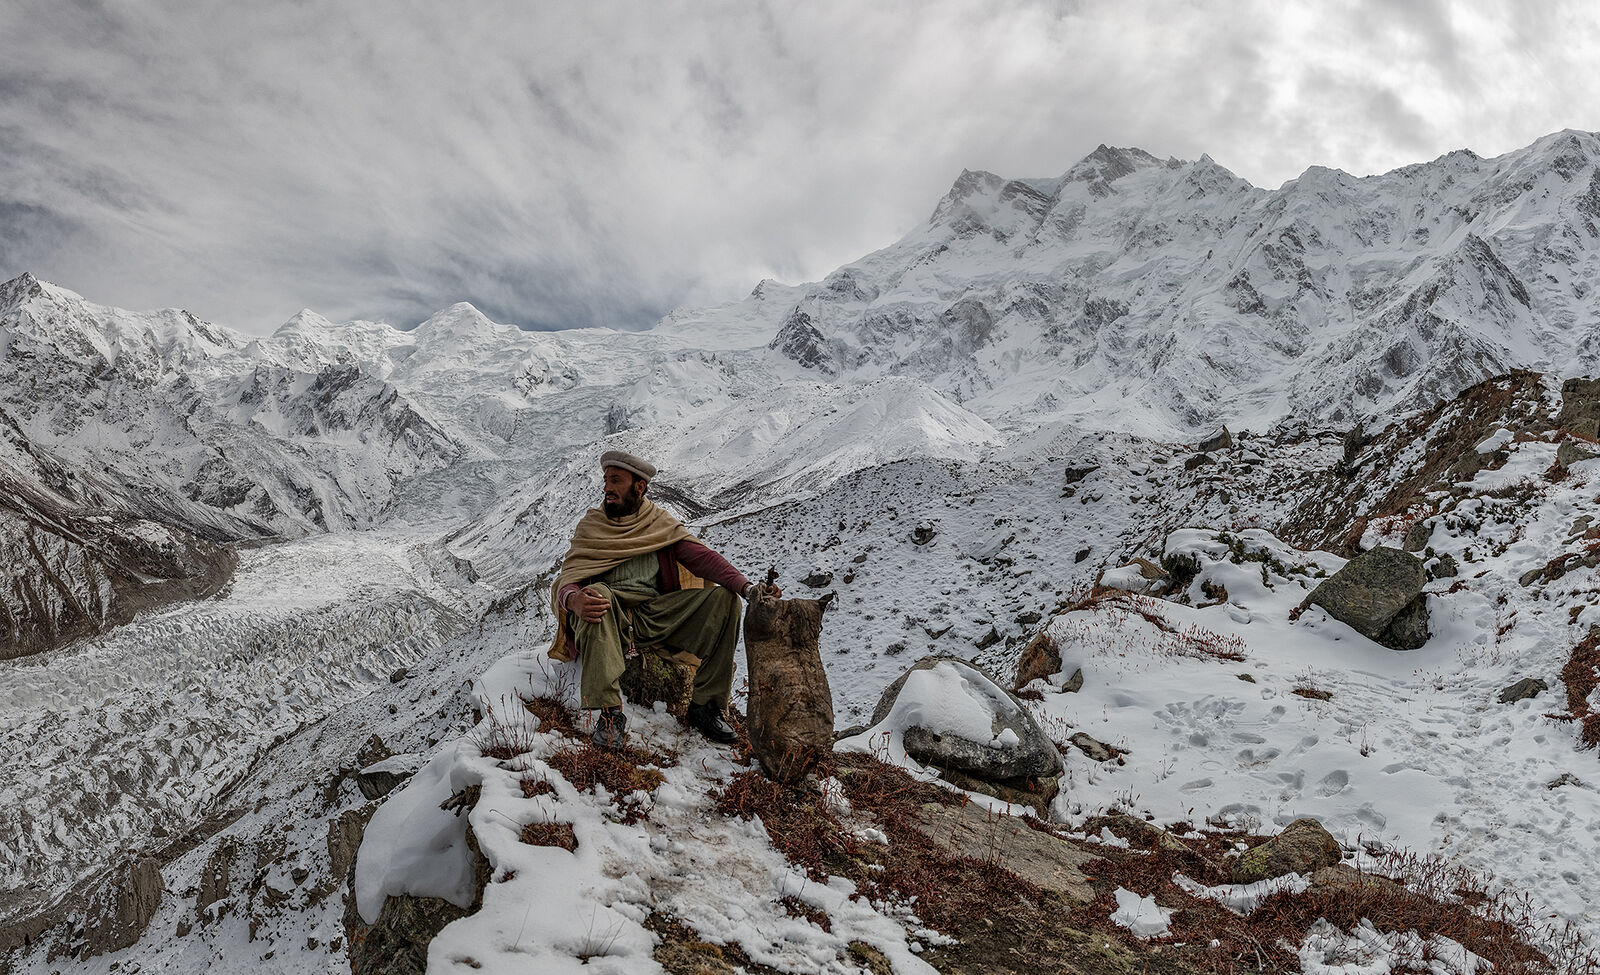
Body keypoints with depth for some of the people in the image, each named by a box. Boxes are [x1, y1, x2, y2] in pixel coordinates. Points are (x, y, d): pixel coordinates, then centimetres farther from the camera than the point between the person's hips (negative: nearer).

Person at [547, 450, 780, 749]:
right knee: (596, 594, -36)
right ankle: (609, 712, -41)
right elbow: (567, 581, -3)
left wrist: (748, 587, -19)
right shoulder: (591, 526, 9)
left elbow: (701, 557, -1)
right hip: (610, 615, -2)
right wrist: (574, 600, -31)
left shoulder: (660, 523, 13)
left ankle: (705, 705, -14)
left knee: (723, 598, -16)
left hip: (654, 616, 2)